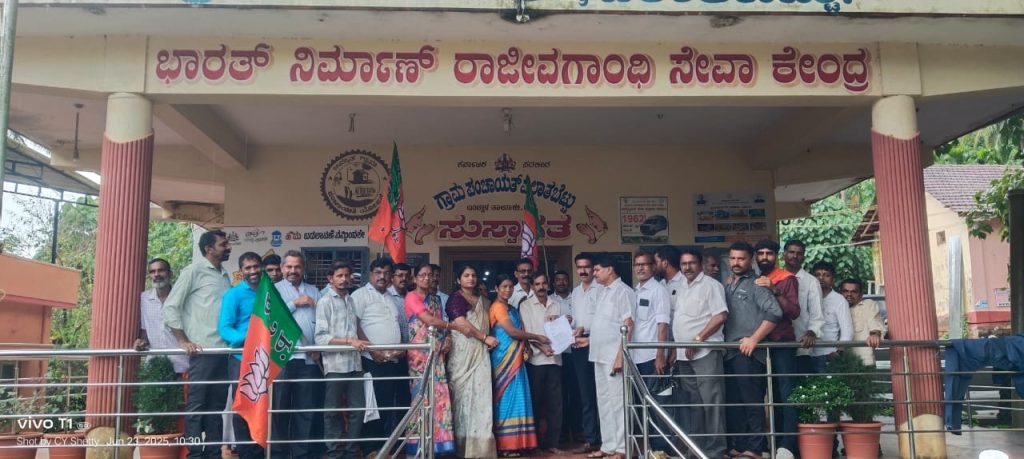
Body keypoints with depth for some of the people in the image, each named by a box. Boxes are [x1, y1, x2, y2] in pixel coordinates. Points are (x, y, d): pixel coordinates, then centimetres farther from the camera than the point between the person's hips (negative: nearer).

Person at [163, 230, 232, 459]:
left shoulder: (226, 275, 16)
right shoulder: (194, 271, -1)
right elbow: (170, 307, -4)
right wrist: (183, 341, -8)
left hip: (223, 350, 6)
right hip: (203, 350, -6)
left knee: (217, 404, 9)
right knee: (197, 404, -2)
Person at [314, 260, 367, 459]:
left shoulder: (353, 301, 14)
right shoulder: (325, 302, -2)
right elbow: (320, 337, -11)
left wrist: (366, 345, 6)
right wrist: (349, 340, -17)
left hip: (354, 363, 5)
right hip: (335, 365, -5)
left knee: (358, 409, 6)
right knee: (333, 412, 5)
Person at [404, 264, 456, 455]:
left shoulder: (435, 299, 19)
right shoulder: (412, 297, -3)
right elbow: (429, 320, -13)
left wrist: (447, 339, -3)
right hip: (420, 352, -6)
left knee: (438, 394, 2)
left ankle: (436, 441, 5)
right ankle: (419, 443, -3)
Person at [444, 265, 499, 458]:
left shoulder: (480, 299, 19)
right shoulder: (455, 298, -3)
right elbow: (463, 325, -13)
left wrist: (488, 338, 6)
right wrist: (485, 337, -8)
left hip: (480, 353, 6)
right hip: (463, 353, -6)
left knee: (480, 395, 1)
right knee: (463, 394, -4)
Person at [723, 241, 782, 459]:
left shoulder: (756, 284, -2)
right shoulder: (727, 287, 19)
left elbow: (775, 313, -13)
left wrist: (754, 339, -15)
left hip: (748, 353, -7)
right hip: (730, 353, 7)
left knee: (752, 401, -5)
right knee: (733, 402, 8)